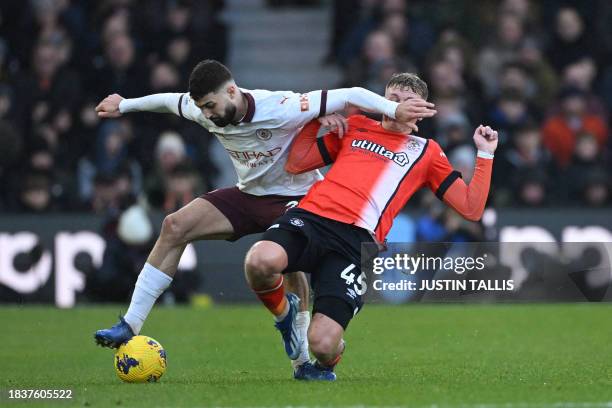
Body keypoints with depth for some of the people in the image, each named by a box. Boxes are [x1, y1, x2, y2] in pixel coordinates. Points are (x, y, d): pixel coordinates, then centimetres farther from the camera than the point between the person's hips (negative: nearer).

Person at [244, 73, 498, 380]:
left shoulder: (426, 152, 24)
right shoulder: (354, 127, 27)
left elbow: (471, 209, 19)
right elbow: (296, 164, 27)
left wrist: (485, 154, 12)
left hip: (356, 241, -2)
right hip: (310, 216, 2)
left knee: (323, 345, -22)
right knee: (261, 261, -36)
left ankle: (325, 364, 21)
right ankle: (282, 312, 2)